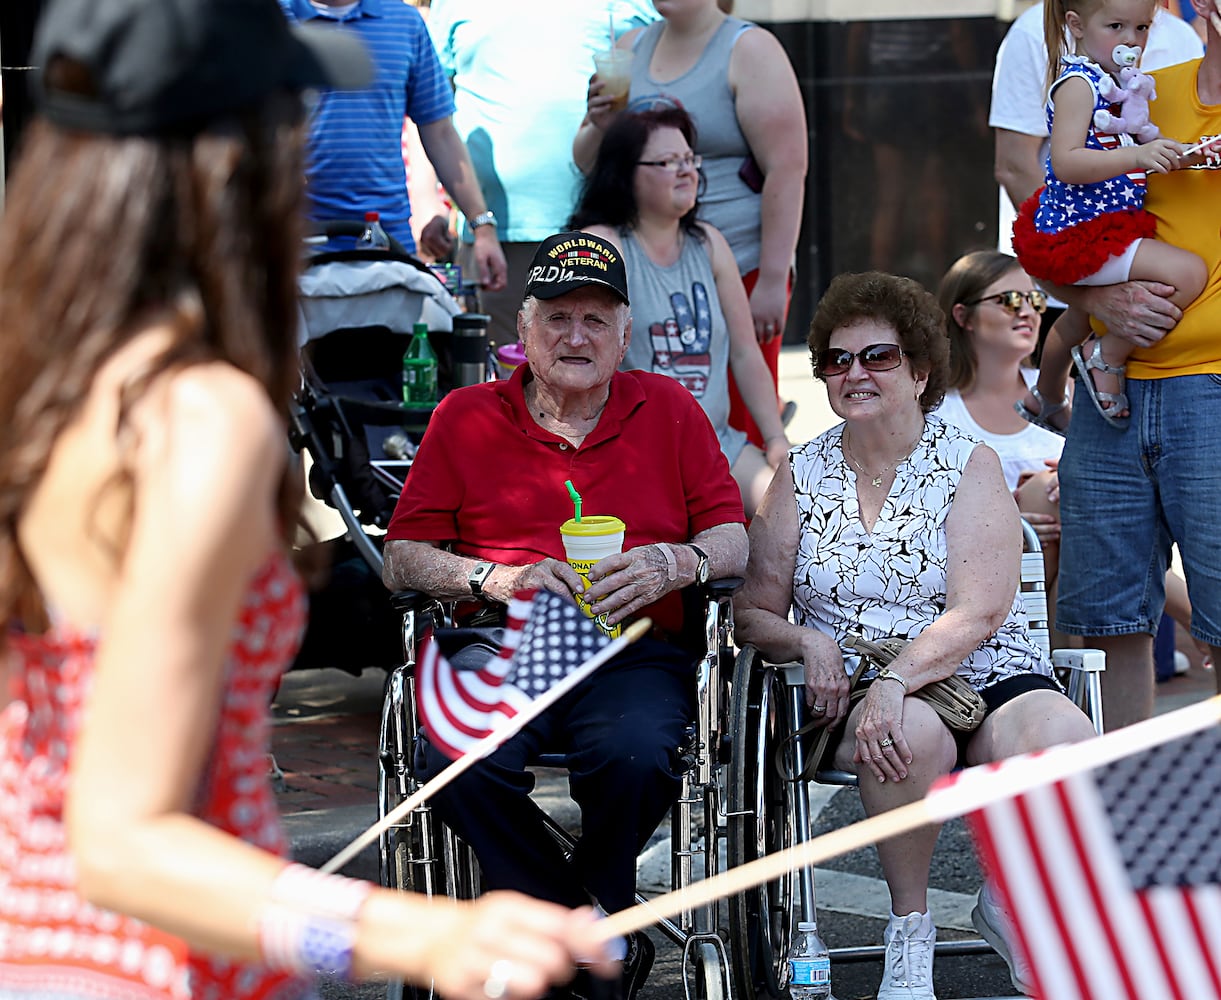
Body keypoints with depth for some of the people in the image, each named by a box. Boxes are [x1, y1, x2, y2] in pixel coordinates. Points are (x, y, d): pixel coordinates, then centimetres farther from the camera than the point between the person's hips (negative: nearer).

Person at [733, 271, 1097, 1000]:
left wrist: (897, 680, -25)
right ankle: (910, 930, -13)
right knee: (915, 733, -37)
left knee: (1063, 743, -33)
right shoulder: (801, 479, 12)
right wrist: (806, 642, -13)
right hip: (854, 691, 0)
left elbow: (977, 612, -8)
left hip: (983, 675, 0)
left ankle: (1007, 901, -2)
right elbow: (753, 612, 10)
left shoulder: (971, 466, 5)